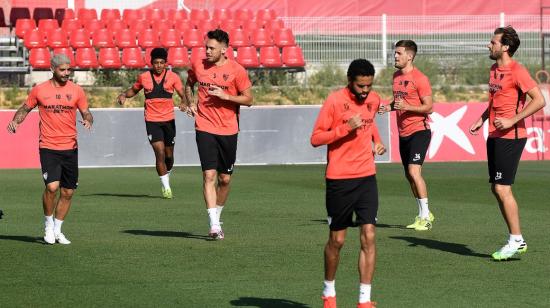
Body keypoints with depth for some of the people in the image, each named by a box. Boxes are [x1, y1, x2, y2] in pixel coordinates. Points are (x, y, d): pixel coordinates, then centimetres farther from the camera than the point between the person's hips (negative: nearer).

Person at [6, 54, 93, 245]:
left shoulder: (76, 91, 5)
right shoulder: (40, 90, 2)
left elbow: (86, 113, 10)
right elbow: (25, 108, 14)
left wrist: (88, 120, -12)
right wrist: (15, 121, -4)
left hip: (70, 148, 3)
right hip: (48, 148, -3)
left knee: (68, 192, 5)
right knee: (52, 186, -19)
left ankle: (57, 230, 21)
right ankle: (48, 225, 3)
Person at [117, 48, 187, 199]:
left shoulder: (173, 77, 0)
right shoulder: (144, 77, 2)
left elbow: (183, 94, -6)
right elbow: (133, 90, 18)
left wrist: (184, 103, -28)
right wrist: (124, 95, -1)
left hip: (169, 120, 1)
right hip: (152, 121, -1)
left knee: (169, 155, 11)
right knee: (160, 153, -14)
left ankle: (166, 176, 39)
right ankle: (166, 187, -5)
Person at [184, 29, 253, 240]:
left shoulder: (237, 70, -6)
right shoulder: (198, 66, 2)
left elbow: (248, 99, -2)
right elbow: (189, 84, 23)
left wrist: (225, 96, -15)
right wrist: (191, 103, 7)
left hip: (228, 131, 0)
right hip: (205, 129, 0)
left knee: (225, 179, 8)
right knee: (209, 175, -12)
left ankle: (217, 216, 29)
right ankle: (214, 225, -15)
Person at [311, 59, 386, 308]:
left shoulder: (374, 100, 7)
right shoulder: (334, 101, -11)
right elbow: (316, 139, -11)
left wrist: (377, 140, 13)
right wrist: (345, 128, -22)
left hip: (366, 177, 4)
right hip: (339, 179, -4)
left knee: (369, 236, -6)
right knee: (337, 239, 6)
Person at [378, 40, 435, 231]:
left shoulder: (419, 78, -13)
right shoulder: (396, 76, 12)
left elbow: (428, 107, -13)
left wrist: (406, 106, -24)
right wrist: (389, 107, 4)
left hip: (419, 131, -9)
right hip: (403, 133, 9)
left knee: (414, 170, -18)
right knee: (409, 175, 11)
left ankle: (425, 216, -13)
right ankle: (423, 215, 22)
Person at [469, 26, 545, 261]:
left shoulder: (517, 71, -14)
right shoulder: (494, 70, 14)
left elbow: (539, 100, -18)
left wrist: (512, 120, -21)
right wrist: (481, 120, 13)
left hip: (510, 137, -9)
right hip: (495, 136, 9)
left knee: (502, 188, -10)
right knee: (496, 188, 9)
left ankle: (516, 240, -1)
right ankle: (516, 239, 16)